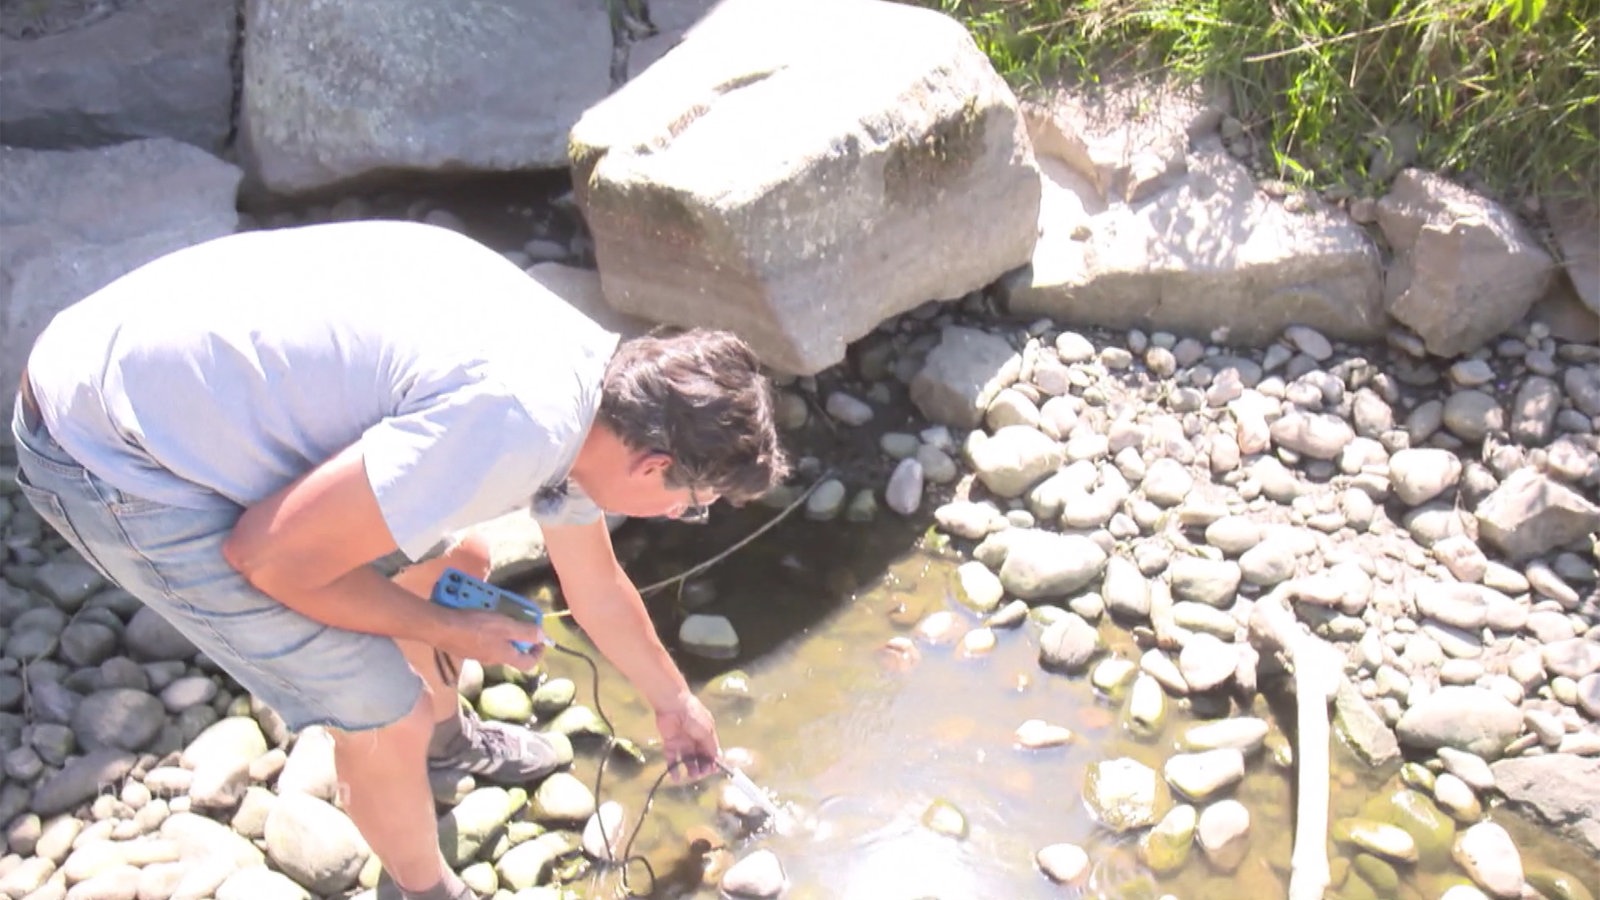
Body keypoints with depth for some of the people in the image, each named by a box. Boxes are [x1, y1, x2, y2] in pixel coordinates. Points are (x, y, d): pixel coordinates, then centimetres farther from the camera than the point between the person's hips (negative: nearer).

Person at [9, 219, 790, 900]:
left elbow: (597, 589, 19)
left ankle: (445, 736, 50)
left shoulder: (591, 376, 2)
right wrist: (443, 630, -6)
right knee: (386, 715, -3)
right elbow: (271, 555, -22)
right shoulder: (518, 426, -30)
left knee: (451, 561, 21)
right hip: (118, 455, -9)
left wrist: (673, 702, 32)